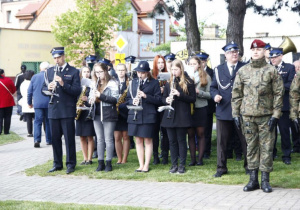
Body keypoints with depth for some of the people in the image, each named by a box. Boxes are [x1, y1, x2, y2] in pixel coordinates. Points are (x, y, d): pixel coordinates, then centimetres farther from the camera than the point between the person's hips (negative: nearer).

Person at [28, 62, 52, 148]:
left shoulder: (34, 77, 4)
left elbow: (29, 91, 8)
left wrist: (29, 102, 19)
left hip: (37, 103, 1)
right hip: (48, 103, -1)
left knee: (37, 121, -1)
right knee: (48, 122, 11)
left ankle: (37, 140, -17)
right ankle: (49, 140, 16)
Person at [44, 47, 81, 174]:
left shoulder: (73, 71, -1)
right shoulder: (50, 71, 13)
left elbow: (77, 91, -8)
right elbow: (43, 89, 14)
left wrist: (63, 84, -22)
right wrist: (48, 88, -9)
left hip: (67, 110, -4)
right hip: (53, 110, 4)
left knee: (69, 138, 0)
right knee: (55, 138, 8)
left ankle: (71, 164, 8)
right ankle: (57, 164, 18)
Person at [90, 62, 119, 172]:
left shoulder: (112, 83, -5)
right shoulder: (94, 84, 13)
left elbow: (115, 99, -13)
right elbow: (90, 97, 17)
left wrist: (100, 96, -21)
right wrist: (92, 99, -7)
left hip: (108, 115, -5)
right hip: (97, 115, 5)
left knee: (108, 139, 0)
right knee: (99, 139, 9)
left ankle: (108, 163, 6)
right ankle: (100, 163, 14)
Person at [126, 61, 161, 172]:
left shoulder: (154, 83, 0)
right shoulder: (133, 82, 11)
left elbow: (158, 100, -4)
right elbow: (128, 98, 14)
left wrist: (146, 96, -18)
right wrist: (132, 101, -9)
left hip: (148, 116, -4)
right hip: (134, 116, 4)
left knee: (148, 141, 2)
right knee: (138, 141, 8)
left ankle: (146, 165, 9)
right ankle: (141, 165, 15)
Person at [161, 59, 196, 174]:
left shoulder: (188, 82, -1)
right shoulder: (168, 83, 12)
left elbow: (193, 99, -4)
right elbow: (163, 98, 15)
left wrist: (180, 94, -17)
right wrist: (166, 100, -9)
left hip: (182, 116, -4)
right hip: (170, 116, 4)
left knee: (181, 140, 0)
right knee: (172, 141, 6)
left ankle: (182, 165, 8)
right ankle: (174, 165, 14)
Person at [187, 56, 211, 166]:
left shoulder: (206, 77, 4)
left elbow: (210, 94, 0)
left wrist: (199, 92, -14)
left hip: (201, 108, -2)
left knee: (200, 134, 2)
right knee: (190, 135, 4)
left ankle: (200, 159, 8)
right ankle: (193, 159, 10)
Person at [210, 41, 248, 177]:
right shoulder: (218, 70, 11)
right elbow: (213, 87, 15)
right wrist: (215, 95, -6)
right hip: (223, 110, 2)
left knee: (245, 140, 5)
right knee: (222, 141, 5)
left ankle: (249, 166, 18)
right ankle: (221, 168, 14)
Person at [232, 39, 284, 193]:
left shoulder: (271, 71, 0)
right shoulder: (242, 72, 7)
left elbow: (278, 94, -1)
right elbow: (236, 94, 10)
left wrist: (275, 115, -7)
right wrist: (236, 114, 4)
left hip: (266, 116, -2)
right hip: (247, 116, 2)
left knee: (266, 148, 0)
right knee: (251, 147, 7)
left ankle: (265, 180, 7)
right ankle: (253, 180, 13)